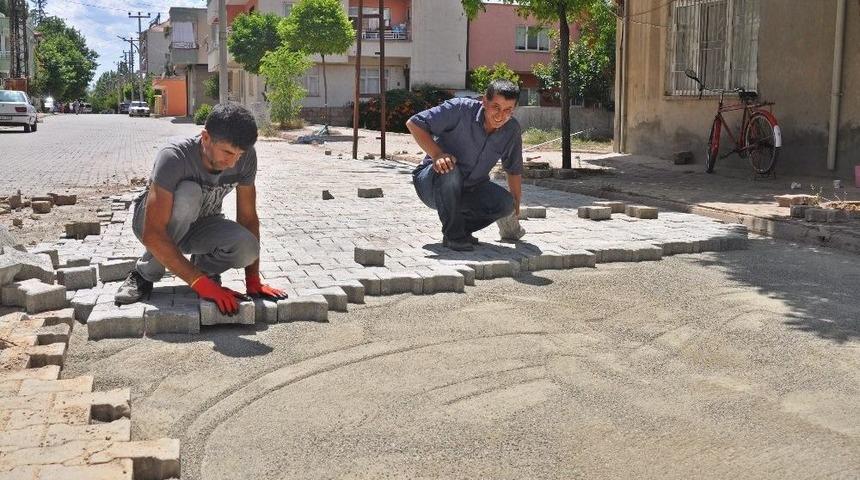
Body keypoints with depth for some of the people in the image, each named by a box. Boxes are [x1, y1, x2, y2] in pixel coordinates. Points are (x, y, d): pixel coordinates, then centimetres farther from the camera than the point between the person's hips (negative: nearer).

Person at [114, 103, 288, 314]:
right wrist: (202, 284, -44)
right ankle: (145, 273, -18)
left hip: (199, 224, 3)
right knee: (187, 193, -38)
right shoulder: (174, 157, -34)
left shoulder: (246, 156, -20)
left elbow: (248, 217, -11)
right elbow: (152, 235, -39)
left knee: (247, 248, -31)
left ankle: (203, 265, 3)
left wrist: (253, 282, -17)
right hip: (150, 222, -3)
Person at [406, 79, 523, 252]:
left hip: (469, 190, 4)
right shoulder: (460, 109, -22)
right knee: (449, 170, -38)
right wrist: (437, 154, -33)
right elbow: (414, 123, -21)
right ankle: (453, 234, -22)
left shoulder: (512, 131, -7)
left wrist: (516, 209, 9)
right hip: (431, 184, -4)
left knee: (506, 203, -21)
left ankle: (463, 227, 4)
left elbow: (514, 171, 8)